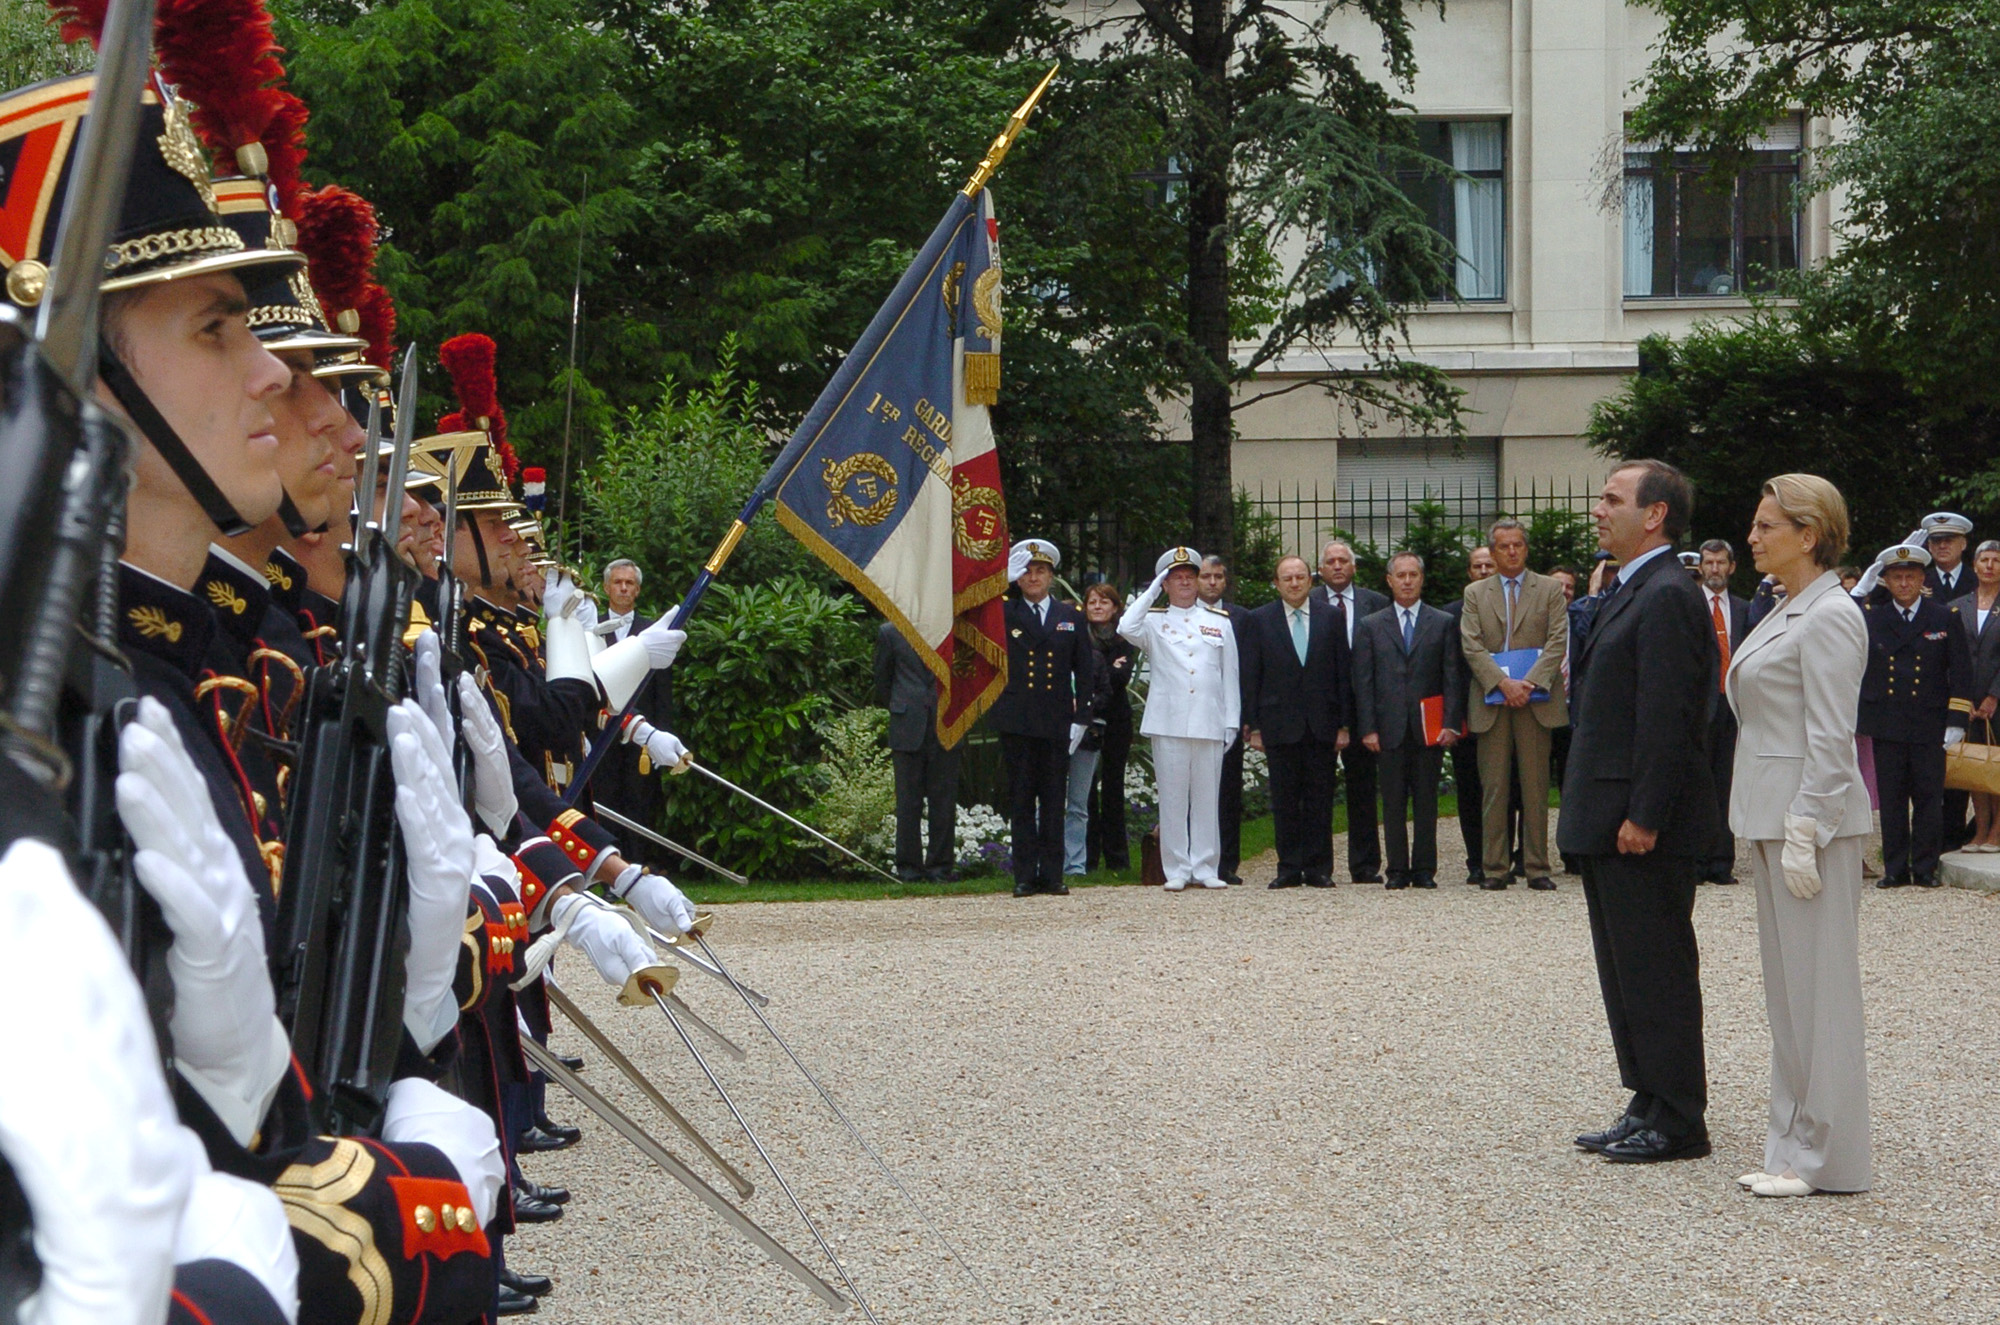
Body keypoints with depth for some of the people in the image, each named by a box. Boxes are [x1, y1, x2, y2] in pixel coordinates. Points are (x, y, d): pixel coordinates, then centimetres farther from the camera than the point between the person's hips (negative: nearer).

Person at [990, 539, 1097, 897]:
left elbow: (1086, 672, 10)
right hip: (1017, 723, -1)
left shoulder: (1072, 618, 12)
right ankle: (1025, 876, 4)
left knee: (1054, 801, 3)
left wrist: (1082, 718, 2)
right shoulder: (1003, 614, 9)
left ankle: (1052, 875, 7)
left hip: (1057, 723, 1)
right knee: (1022, 800, 1)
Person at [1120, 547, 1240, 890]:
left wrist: (1232, 721, 7)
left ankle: (1205, 868, 10)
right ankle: (1177, 870, 5)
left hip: (1209, 724, 1)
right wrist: (1151, 593, -6)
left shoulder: (1220, 622, 13)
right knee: (1173, 798, 0)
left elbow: (1230, 675, 12)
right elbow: (1126, 628, -15)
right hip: (1168, 723, -1)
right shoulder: (1154, 622, 8)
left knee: (1206, 798, 4)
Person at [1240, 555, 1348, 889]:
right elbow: (1250, 677, 3)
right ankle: (1289, 868, 9)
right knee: (1284, 801, 3)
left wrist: (1344, 724, 0)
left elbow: (1343, 673, 5)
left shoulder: (1331, 617, 7)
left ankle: (1319, 868, 9)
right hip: (1279, 724, -1)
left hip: (1322, 724, 1)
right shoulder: (1260, 620, 4)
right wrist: (1253, 726, -3)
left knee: (1320, 800, 3)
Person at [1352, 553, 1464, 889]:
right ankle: (1397, 870, 7)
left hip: (1429, 729, 0)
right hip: (1390, 730, 0)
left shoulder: (1443, 623, 9)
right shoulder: (1371, 627, 10)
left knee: (1427, 803, 2)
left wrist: (1451, 723, -6)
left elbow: (1453, 678, 4)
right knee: (1393, 804, 2)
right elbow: (1363, 682, 6)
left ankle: (1424, 870, 8)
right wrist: (1367, 728, -3)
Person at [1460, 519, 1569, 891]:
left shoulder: (1549, 589, 9)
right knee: (1493, 787, 1)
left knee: (1536, 787, 1)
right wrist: (1503, 683, -13)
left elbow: (1558, 641, -1)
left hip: (1536, 701, -1)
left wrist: (1530, 682, -14)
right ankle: (1494, 868, 5)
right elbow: (1472, 647, 1)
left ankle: (1537, 867, 5)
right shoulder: (1475, 593, 11)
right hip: (1491, 702, 1)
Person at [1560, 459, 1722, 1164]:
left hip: (1645, 827, -10)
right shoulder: (1631, 593, 16)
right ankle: (1649, 1106, 23)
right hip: (1610, 824, 10)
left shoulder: (1668, 597, -16)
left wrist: (1643, 817, -22)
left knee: (1658, 972, -3)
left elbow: (1666, 719, -21)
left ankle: (1677, 1121, 5)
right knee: (1626, 972, 15)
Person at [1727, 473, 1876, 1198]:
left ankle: (1824, 1157, 2)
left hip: (1813, 818, -10)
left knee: (1818, 984, -4)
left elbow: (1831, 742, -18)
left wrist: (1803, 833, -20)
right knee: (1787, 986, 13)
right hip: (1775, 817, 10)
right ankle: (1794, 1148, 19)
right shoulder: (1787, 611, 15)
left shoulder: (1829, 617, -14)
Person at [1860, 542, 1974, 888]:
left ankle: (1926, 868, 8)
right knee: (1891, 799, 3)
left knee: (1929, 798, 0)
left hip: (1930, 725, -1)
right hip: (1886, 725, 1)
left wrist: (1956, 721, -4)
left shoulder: (1945, 617, 5)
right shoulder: (1869, 617, 8)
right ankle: (1895, 869, 9)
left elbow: (1961, 672, 3)